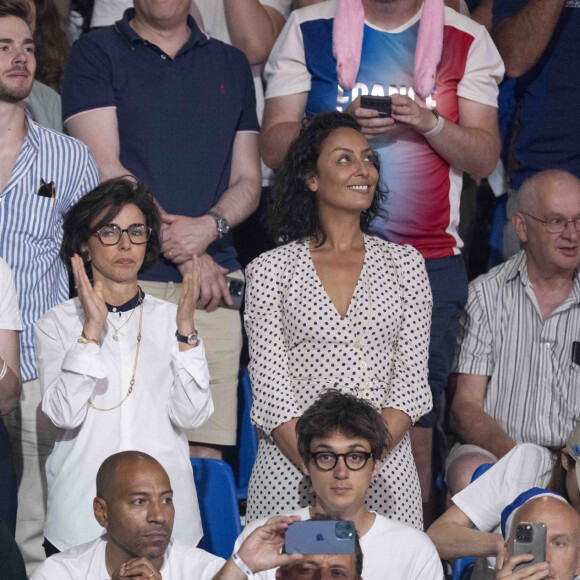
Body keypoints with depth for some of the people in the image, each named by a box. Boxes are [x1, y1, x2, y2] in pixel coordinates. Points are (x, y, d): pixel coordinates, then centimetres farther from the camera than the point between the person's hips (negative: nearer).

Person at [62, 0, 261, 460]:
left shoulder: (231, 64, 20)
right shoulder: (96, 53, 7)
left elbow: (248, 181, 18)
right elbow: (103, 168, -3)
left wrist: (210, 226, -5)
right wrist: (182, 251, -7)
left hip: (214, 277, 3)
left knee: (206, 453, -4)